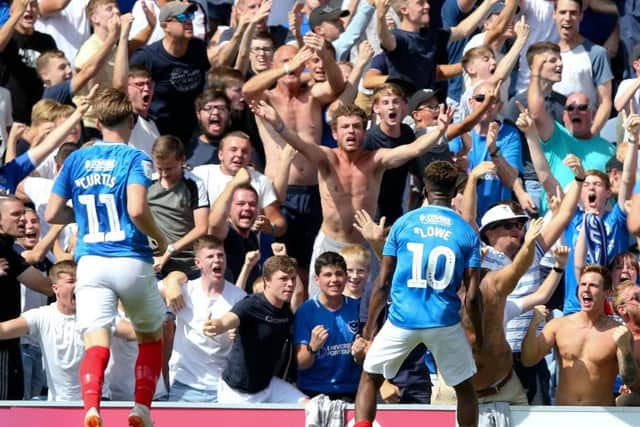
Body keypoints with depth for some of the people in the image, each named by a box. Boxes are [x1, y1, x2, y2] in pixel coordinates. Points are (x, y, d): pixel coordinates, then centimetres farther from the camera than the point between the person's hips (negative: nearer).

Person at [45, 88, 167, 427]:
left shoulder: (76, 160, 10)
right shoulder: (135, 159, -3)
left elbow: (52, 214, 10)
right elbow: (137, 210, -18)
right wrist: (159, 238, 0)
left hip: (90, 262, 2)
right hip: (132, 262, -2)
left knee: (95, 343, -8)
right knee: (151, 337, 20)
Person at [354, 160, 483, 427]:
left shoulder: (403, 224, 1)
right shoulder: (467, 233, 1)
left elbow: (383, 283, 2)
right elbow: (472, 295, -1)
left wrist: (370, 325, 13)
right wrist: (479, 335, 13)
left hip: (402, 319, 0)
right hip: (445, 323, 0)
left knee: (370, 377, 17)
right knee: (465, 387, 18)